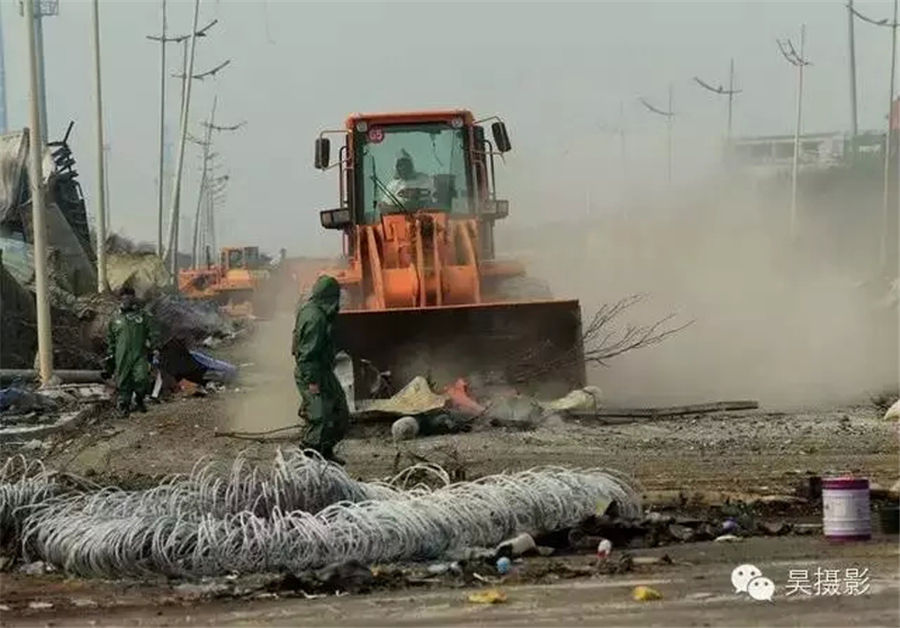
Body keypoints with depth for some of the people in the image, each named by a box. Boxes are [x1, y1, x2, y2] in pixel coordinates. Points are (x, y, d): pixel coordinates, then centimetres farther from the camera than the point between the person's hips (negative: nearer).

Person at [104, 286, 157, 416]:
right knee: (123, 382, 1)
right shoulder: (116, 319, 12)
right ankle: (124, 406, 11)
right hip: (122, 356, 2)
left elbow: (151, 334, 8)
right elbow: (111, 339, 18)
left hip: (140, 355, -2)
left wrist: (153, 350, 1)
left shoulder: (142, 315, 7)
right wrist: (110, 356, 15)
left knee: (141, 379, -13)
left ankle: (139, 401, 10)